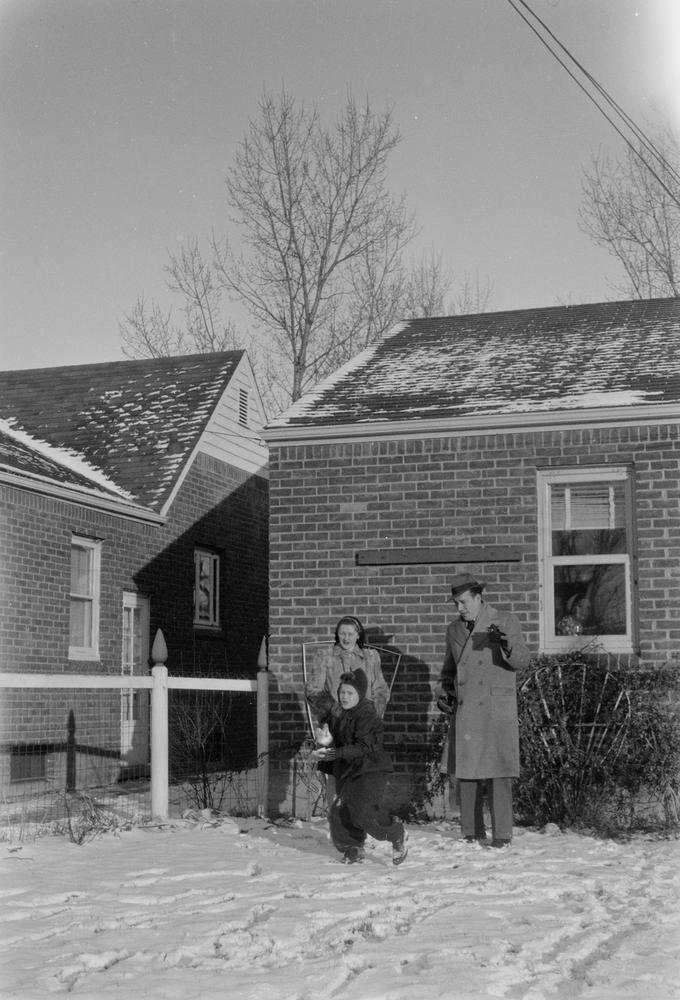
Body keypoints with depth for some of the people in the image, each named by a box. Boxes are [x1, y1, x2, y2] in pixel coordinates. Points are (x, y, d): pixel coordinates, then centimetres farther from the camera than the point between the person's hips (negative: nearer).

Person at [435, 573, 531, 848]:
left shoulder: (505, 622, 1)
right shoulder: (454, 629, 14)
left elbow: (522, 661, -6)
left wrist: (507, 643, -26)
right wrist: (442, 689, 6)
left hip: (497, 711, -4)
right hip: (464, 712, 4)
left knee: (498, 773, -8)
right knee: (466, 773, 4)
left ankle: (502, 834, -4)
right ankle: (472, 833, 12)